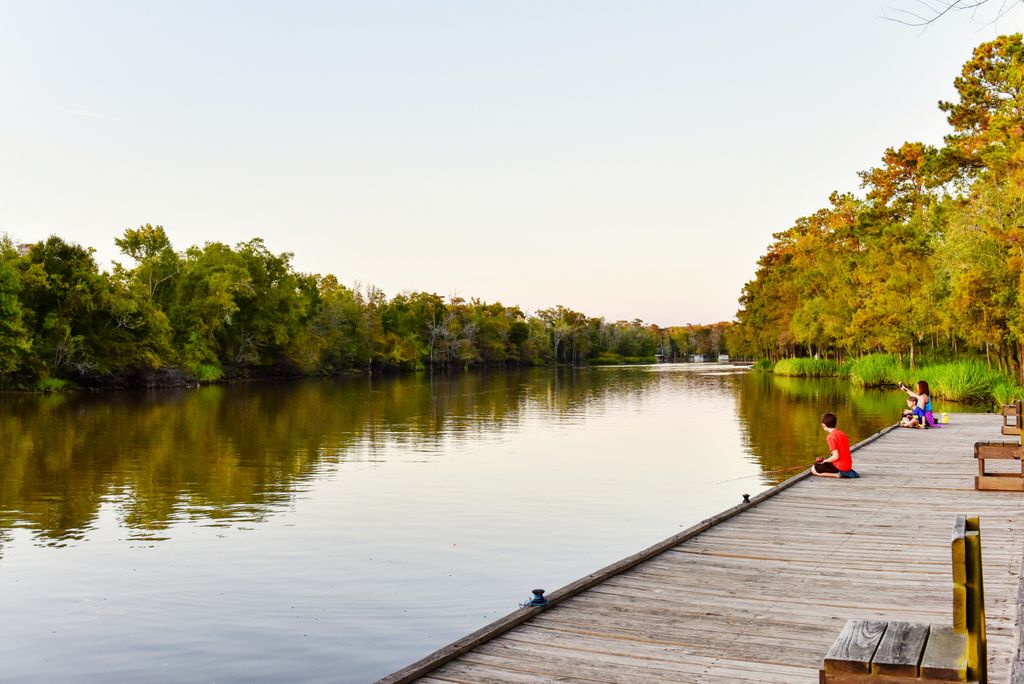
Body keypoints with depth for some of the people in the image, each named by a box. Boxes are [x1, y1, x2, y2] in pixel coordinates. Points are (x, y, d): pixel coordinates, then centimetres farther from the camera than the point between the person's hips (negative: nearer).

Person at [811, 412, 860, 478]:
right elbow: (842, 452, 13)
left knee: (813, 469, 0)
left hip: (840, 467, -8)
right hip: (848, 465, 8)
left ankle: (838, 475, -11)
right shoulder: (841, 433, 8)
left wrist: (825, 461, -5)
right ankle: (848, 472, 12)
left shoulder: (831, 437, -17)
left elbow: (836, 456, -22)